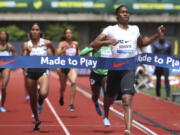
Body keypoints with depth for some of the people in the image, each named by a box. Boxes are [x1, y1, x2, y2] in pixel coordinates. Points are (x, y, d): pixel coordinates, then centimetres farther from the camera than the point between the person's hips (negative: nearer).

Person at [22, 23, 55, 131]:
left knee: (44, 93, -28)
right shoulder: (27, 45, 2)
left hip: (43, 71, -2)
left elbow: (53, 51, 22)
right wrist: (27, 52, -19)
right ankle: (37, 120, 27)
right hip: (31, 72, 2)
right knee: (32, 98, 8)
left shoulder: (46, 43, 0)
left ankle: (40, 102, 11)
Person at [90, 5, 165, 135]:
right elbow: (93, 44, -9)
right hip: (115, 67, 0)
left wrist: (157, 35, 17)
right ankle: (106, 116, 53)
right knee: (110, 96, 19)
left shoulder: (135, 29, 11)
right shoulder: (111, 30, -2)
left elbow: (141, 43, 30)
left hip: (129, 68, 0)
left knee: (127, 99, -18)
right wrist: (107, 42, -27)